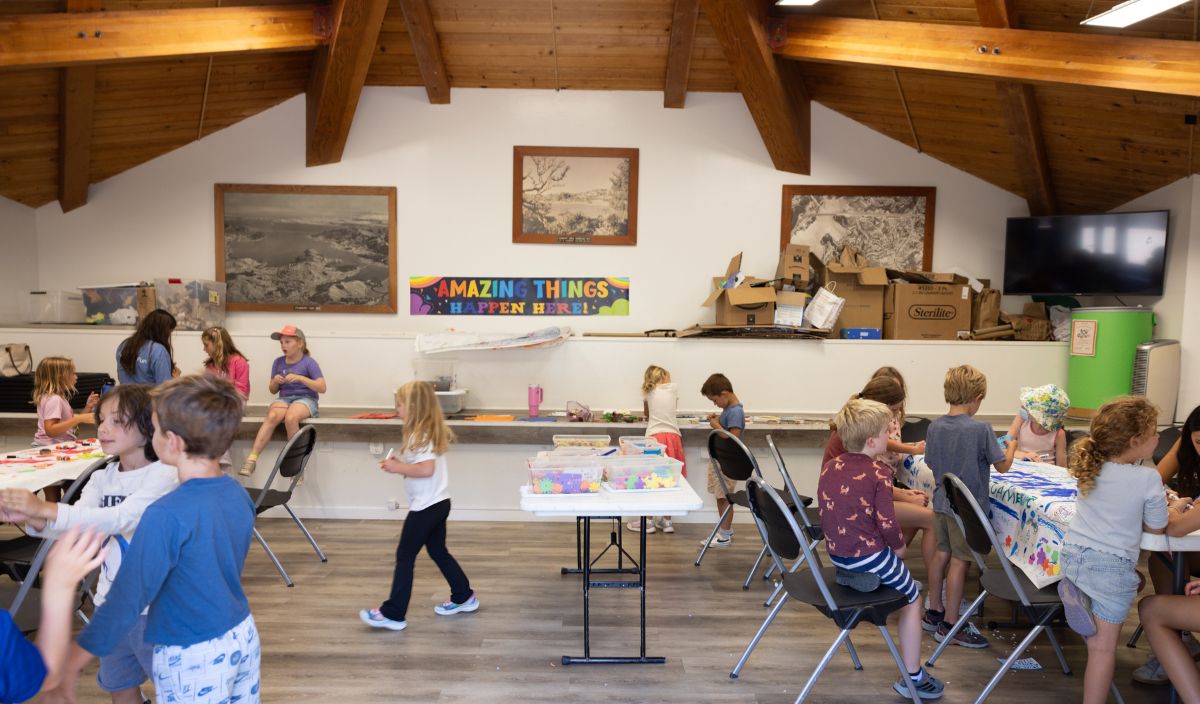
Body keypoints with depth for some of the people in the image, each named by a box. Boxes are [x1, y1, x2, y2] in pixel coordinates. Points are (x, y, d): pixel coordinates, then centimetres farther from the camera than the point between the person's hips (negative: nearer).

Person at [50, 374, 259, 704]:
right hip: (244, 637, 6)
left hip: (194, 657, -6)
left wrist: (70, 664, -9)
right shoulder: (238, 493, -4)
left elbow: (126, 599, -20)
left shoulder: (166, 516, -25)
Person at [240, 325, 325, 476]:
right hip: (284, 398, 3)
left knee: (290, 418, -36)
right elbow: (273, 390, 17)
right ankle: (252, 459, -36)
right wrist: (275, 382, -6)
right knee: (272, 416, -32)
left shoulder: (309, 362, -3)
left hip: (305, 398, -3)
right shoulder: (278, 362, 9)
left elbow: (322, 388, -10)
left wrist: (300, 378, -19)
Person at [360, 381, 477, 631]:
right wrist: (399, 464, 5)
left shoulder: (421, 435, -19)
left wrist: (397, 468, -20)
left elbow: (426, 469, -30)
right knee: (438, 551, 21)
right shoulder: (431, 431, 11)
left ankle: (393, 614, 4)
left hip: (426, 506, -10)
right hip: (438, 503, 10)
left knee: (405, 556, -2)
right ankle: (464, 597, 30)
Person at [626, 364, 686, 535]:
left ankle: (649, 521, 7)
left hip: (654, 436, -1)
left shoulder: (648, 392, 13)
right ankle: (667, 521, 13)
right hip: (673, 436, 1)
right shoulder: (673, 388, 13)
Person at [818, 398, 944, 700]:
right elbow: (886, 523, -18)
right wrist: (899, 546, 2)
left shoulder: (829, 467, 2)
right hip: (868, 555, -7)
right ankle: (912, 678, 13)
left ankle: (851, 575, 18)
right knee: (913, 596, 12)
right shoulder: (879, 473, -17)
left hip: (835, 551, 7)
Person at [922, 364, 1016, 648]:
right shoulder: (981, 429, -18)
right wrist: (1011, 448, 9)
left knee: (942, 553, 17)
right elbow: (1002, 466, -10)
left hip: (942, 502, 6)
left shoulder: (935, 427, -2)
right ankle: (950, 624, 12)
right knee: (960, 561, 3)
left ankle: (934, 611, 30)